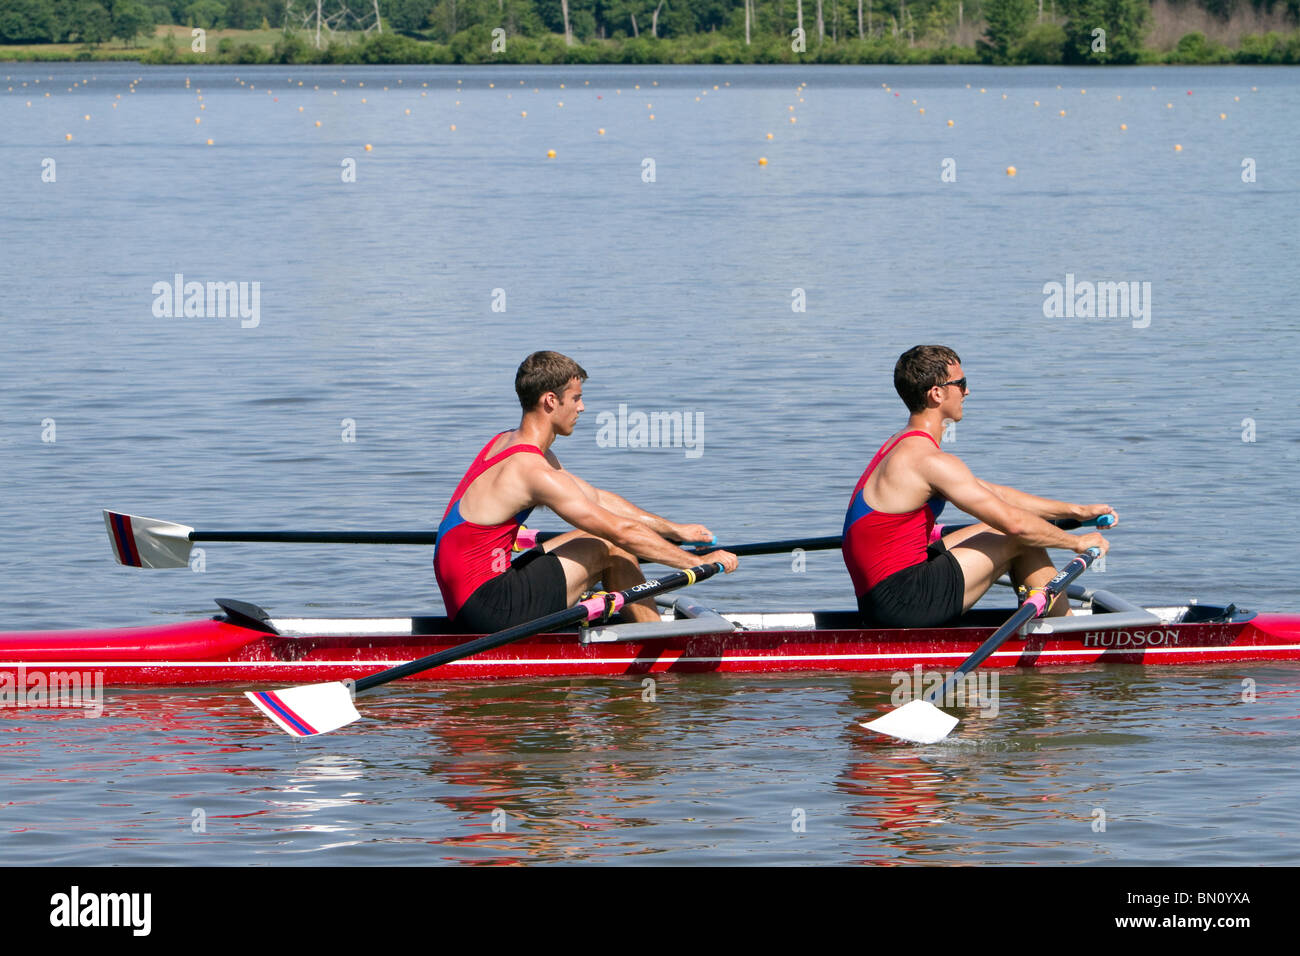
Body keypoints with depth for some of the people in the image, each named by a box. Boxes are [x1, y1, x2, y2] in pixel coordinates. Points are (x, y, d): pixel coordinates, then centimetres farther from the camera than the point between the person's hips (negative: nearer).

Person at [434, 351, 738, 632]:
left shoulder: (506, 443, 13)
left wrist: (674, 530, 23)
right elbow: (622, 531, -17)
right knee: (610, 549, -5)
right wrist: (699, 562, -9)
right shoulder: (533, 471, -19)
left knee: (593, 537, 18)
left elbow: (597, 498, 22)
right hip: (486, 605, -10)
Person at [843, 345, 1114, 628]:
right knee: (1021, 541, -2)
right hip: (903, 602, -10)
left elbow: (994, 495, 21)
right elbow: (1013, 522, -17)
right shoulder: (930, 460, -16)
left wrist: (1075, 511, 20)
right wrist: (1077, 542, -1)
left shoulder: (901, 446, 16)